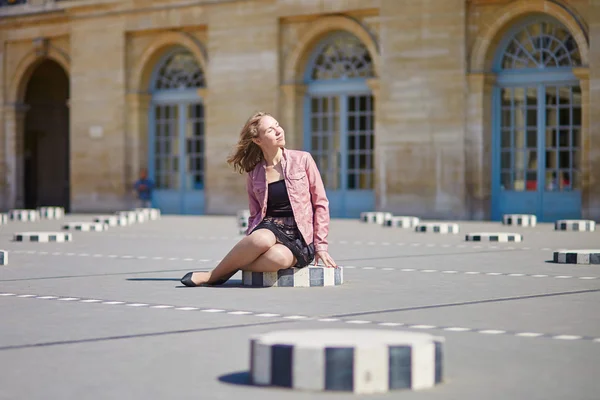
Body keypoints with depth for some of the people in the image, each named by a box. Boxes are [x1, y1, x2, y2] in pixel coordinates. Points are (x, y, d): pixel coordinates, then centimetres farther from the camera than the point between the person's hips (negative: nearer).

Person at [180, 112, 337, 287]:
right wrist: (246, 250, -1)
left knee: (279, 257, -39)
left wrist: (320, 245, 0)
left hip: (300, 237, -1)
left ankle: (214, 275, -20)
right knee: (262, 239, -39)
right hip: (269, 229, 2)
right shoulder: (254, 176, 9)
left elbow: (321, 203, 6)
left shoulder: (302, 160, 4)